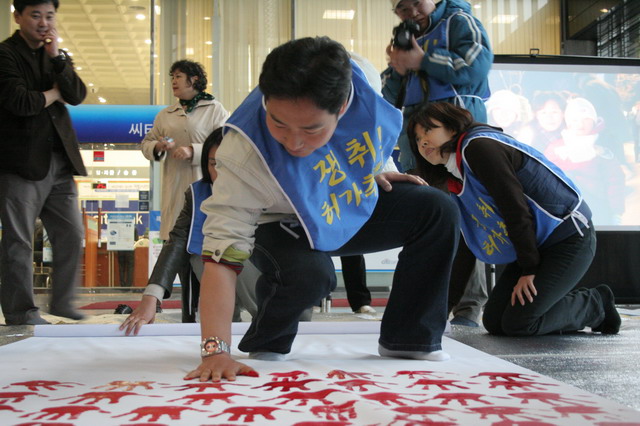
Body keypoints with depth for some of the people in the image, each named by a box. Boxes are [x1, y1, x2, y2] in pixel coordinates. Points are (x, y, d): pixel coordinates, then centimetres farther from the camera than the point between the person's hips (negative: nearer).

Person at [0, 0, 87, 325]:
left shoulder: (56, 56, 17)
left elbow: (77, 96, 2)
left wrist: (56, 56, -6)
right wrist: (53, 94, 0)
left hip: (60, 161, 6)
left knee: (72, 235, 7)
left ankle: (62, 303, 21)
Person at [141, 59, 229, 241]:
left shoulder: (215, 109, 5)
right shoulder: (164, 115, 20)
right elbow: (146, 143, 22)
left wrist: (193, 151, -17)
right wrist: (157, 147, -2)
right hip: (174, 189, 4)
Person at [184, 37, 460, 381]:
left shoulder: (360, 77, -27)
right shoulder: (246, 150, -38)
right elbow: (223, 247, -41)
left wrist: (381, 168, 2)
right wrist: (215, 351, -48)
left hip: (360, 201, 5)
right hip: (285, 225, -5)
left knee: (439, 211, -12)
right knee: (308, 273, -37)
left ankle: (409, 339, 2)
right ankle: (265, 344, -2)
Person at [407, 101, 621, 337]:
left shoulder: (478, 146, -18)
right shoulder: (455, 180, 10)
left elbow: (515, 208, -21)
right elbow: (472, 239, 12)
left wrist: (529, 269, -16)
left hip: (568, 238, -9)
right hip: (534, 247, 9)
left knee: (517, 324, -12)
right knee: (494, 322, 3)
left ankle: (597, 304, 11)